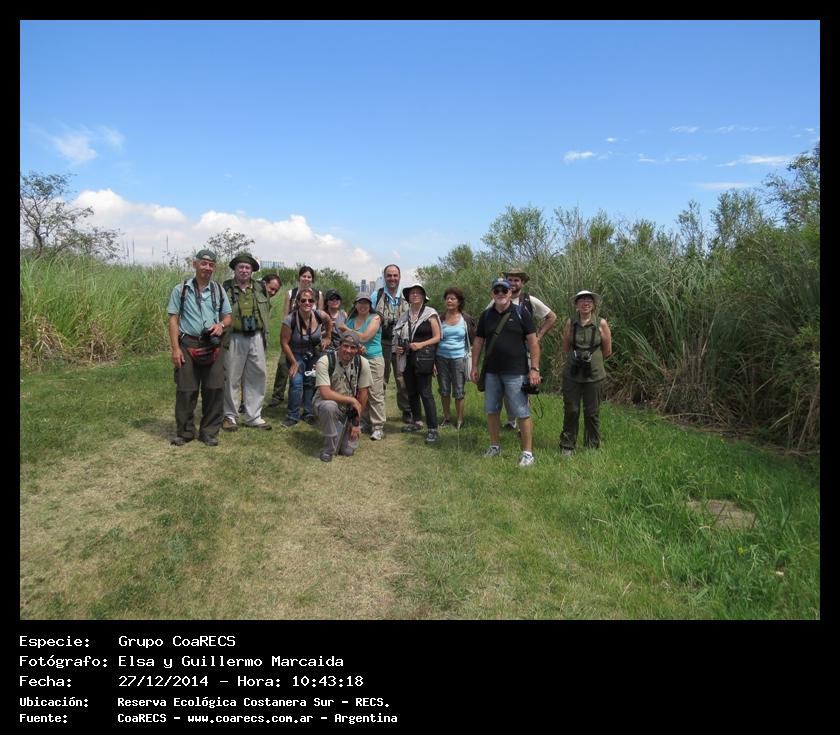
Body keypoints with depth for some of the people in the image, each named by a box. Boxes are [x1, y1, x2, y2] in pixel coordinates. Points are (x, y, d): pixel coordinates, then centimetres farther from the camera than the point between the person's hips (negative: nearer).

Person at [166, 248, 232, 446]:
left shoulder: (218, 290, 10)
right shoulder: (181, 289, 1)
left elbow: (227, 316, 15)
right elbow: (173, 319, 0)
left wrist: (221, 324, -9)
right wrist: (175, 348, -8)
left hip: (213, 347, 3)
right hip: (188, 346, -2)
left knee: (215, 389, 3)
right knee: (186, 391, 3)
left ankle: (209, 432, 16)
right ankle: (185, 432, 18)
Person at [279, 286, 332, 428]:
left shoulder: (320, 315, -20)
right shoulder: (290, 320, -28)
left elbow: (329, 322, 6)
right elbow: (284, 342, -19)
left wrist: (327, 338, 5)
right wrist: (294, 363, -16)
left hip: (314, 354, 3)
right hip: (296, 355, -3)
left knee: (311, 382, 6)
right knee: (296, 382, -17)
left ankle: (309, 413, 22)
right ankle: (292, 416, -3)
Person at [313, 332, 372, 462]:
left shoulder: (362, 363, -14)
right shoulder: (325, 361, -23)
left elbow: (363, 394, -6)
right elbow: (325, 393, -30)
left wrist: (356, 422, -3)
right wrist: (352, 400, -24)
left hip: (349, 410, 3)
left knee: (348, 451, -5)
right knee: (329, 406, -39)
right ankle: (327, 449, -16)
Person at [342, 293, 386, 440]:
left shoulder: (375, 318, -3)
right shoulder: (351, 320, 13)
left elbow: (365, 337, -13)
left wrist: (347, 329, -1)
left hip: (373, 360, -5)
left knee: (375, 394, -7)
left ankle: (378, 427, -3)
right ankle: (363, 422, 20)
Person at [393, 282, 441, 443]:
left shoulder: (430, 314, -2)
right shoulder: (405, 316, 13)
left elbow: (437, 337, -5)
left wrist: (421, 344, -17)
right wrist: (397, 347, 2)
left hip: (423, 358, -6)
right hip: (407, 359, 6)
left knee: (425, 393, -10)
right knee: (411, 392, 12)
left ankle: (432, 429, -7)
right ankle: (416, 422, 26)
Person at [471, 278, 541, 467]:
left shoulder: (521, 313, -3)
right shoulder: (486, 315, 9)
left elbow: (533, 342, -5)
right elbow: (478, 342, 13)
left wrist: (534, 368, -11)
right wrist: (474, 366, 8)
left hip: (516, 373, -4)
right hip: (491, 372, 5)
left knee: (522, 413, -3)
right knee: (491, 411, 12)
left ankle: (528, 452, 5)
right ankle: (495, 446, 28)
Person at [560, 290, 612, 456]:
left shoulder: (601, 324, -2)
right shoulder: (570, 323, 1)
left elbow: (607, 351, 5)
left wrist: (592, 359, 11)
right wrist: (577, 357, 7)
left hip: (594, 375, -1)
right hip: (572, 374, 1)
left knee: (592, 413, 8)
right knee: (571, 411, 6)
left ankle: (592, 447, 23)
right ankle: (567, 446, 19)